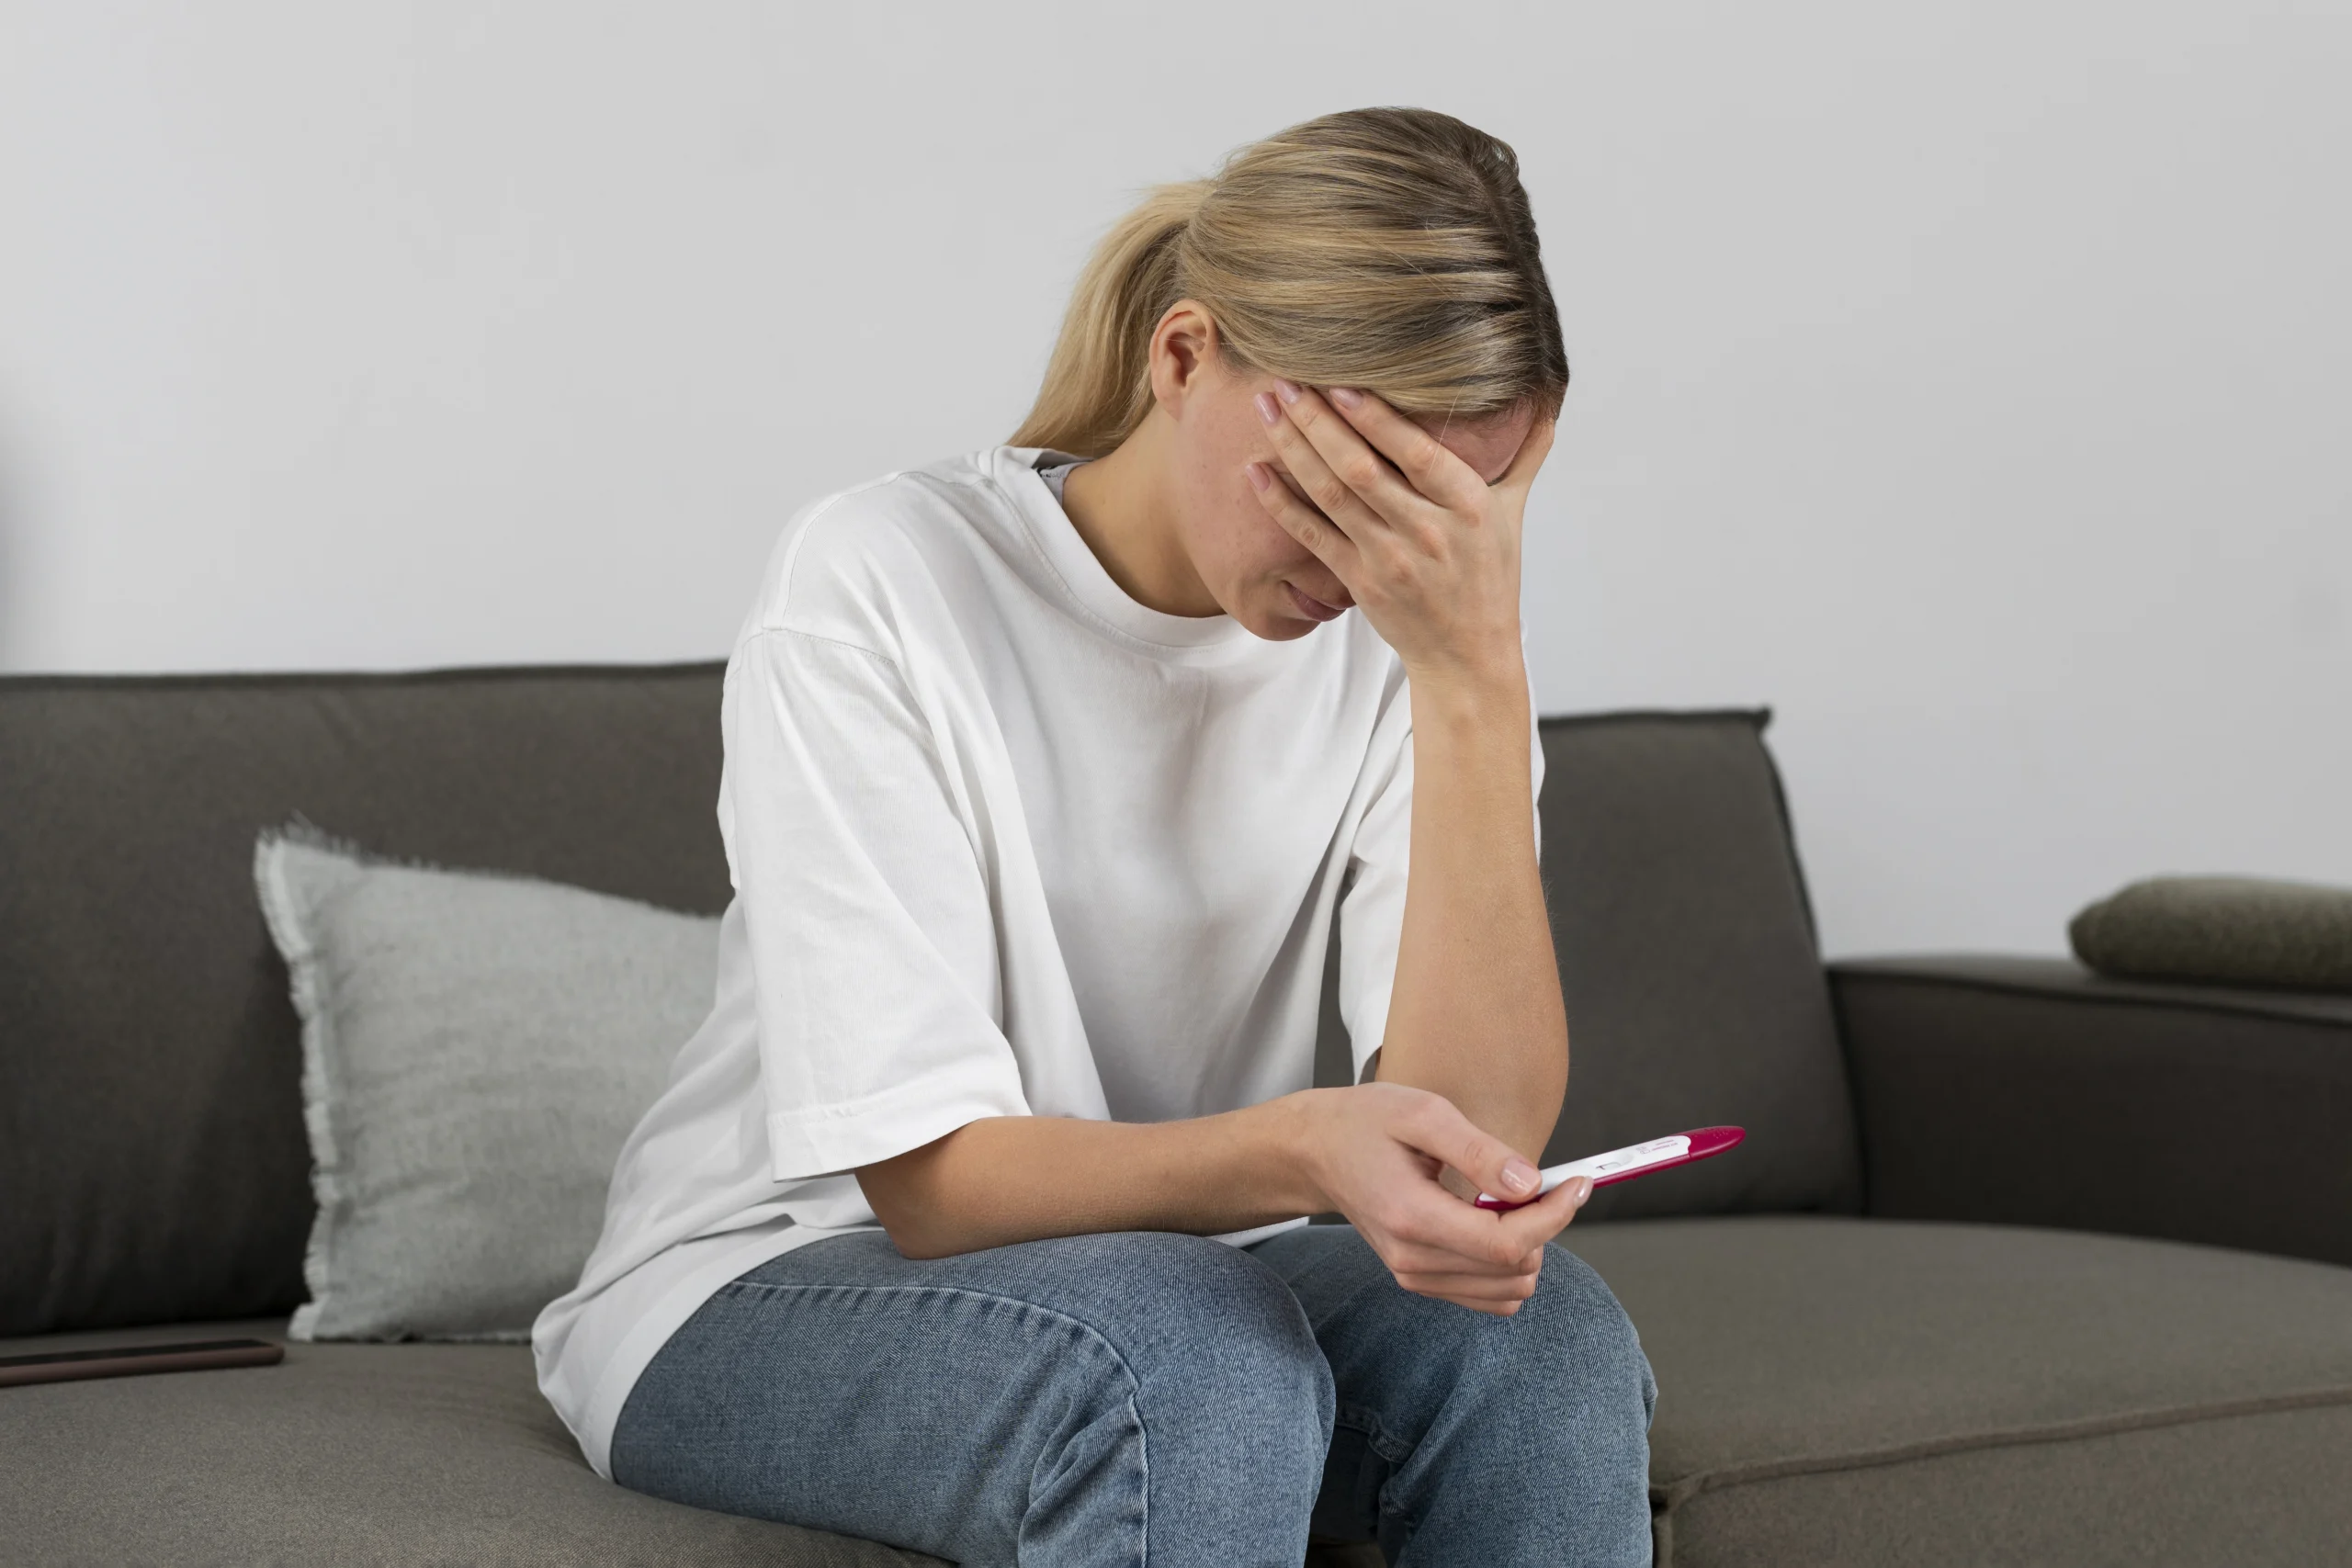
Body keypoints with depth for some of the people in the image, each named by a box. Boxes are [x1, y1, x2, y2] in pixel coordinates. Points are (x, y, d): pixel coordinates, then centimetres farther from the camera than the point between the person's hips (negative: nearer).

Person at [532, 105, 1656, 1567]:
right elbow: (929, 1174, -21)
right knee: (1194, 1344, -34)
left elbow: (1477, 1134, -19)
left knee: (1539, 1326, -25)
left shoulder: (1400, 628, -6)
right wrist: (1298, 1153, -40)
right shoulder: (879, 582, -17)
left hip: (1183, 1263, 4)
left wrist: (1478, 679, -28)